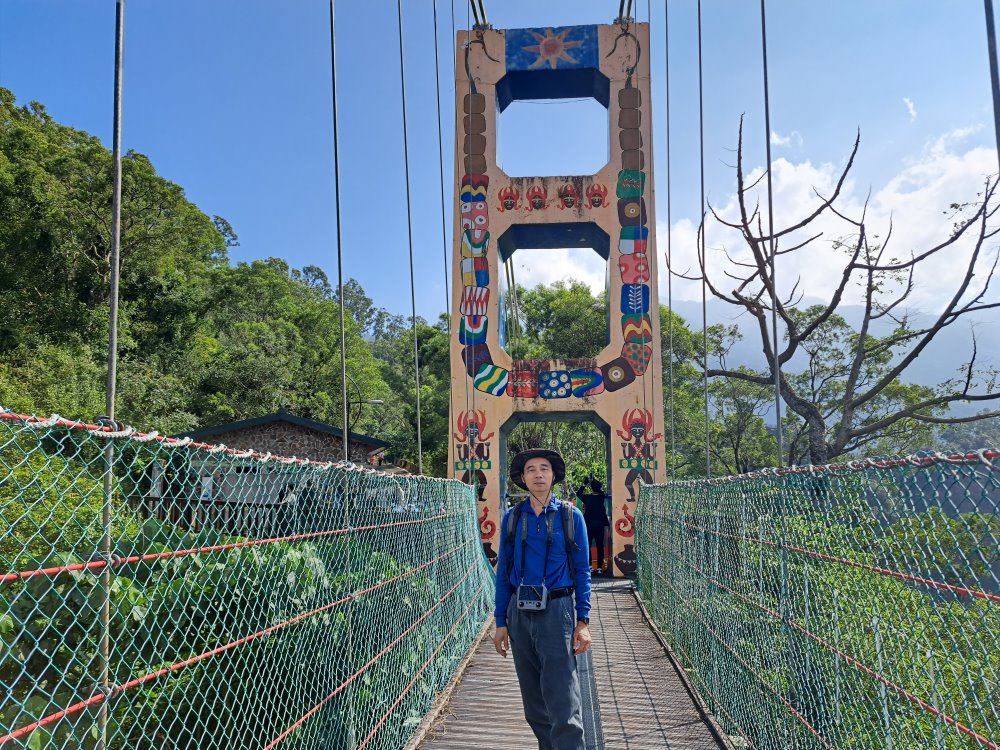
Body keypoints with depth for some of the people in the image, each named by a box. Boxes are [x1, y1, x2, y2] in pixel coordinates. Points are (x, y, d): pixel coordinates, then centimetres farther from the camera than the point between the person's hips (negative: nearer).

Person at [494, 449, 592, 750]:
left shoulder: (570, 516, -1)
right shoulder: (512, 518, 5)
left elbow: (582, 571, 1)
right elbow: (503, 572, 9)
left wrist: (583, 622, -5)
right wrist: (501, 622, 5)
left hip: (556, 611, -3)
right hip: (520, 613, 3)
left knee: (563, 703, -7)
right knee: (533, 703, 13)